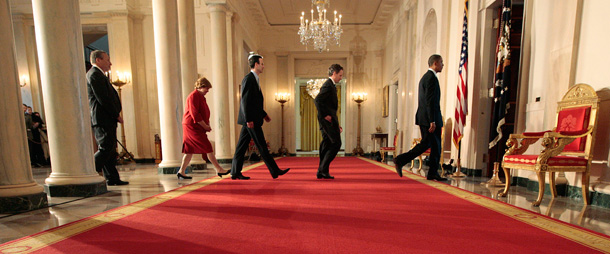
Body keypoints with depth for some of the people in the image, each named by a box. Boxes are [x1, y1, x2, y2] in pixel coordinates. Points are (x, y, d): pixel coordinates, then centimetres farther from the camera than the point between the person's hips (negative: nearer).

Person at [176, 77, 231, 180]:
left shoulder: (201, 97, 20)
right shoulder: (193, 96, -12)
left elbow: (204, 113, 23)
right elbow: (194, 114, -20)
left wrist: (207, 125, 9)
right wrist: (205, 126, -16)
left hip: (197, 128, 10)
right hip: (192, 127, -10)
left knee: (190, 150, 12)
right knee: (208, 148, -9)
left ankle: (181, 172, 19)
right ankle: (219, 170, -5)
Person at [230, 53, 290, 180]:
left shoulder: (254, 79, 19)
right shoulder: (248, 79, -11)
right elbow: (245, 101, -18)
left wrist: (264, 114, 21)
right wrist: (249, 120, -21)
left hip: (250, 119, 10)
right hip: (251, 119, -10)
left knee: (242, 145, 11)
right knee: (262, 146, -3)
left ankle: (235, 172, 19)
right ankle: (274, 171, 6)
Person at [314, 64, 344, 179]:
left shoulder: (331, 85, 23)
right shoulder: (328, 85, -9)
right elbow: (317, 99, -25)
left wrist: (337, 125, 21)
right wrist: (325, 115, -19)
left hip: (328, 120, 10)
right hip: (328, 120, -10)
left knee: (326, 145, 10)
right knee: (336, 144, -7)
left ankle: (322, 172, 15)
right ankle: (323, 168, -3)